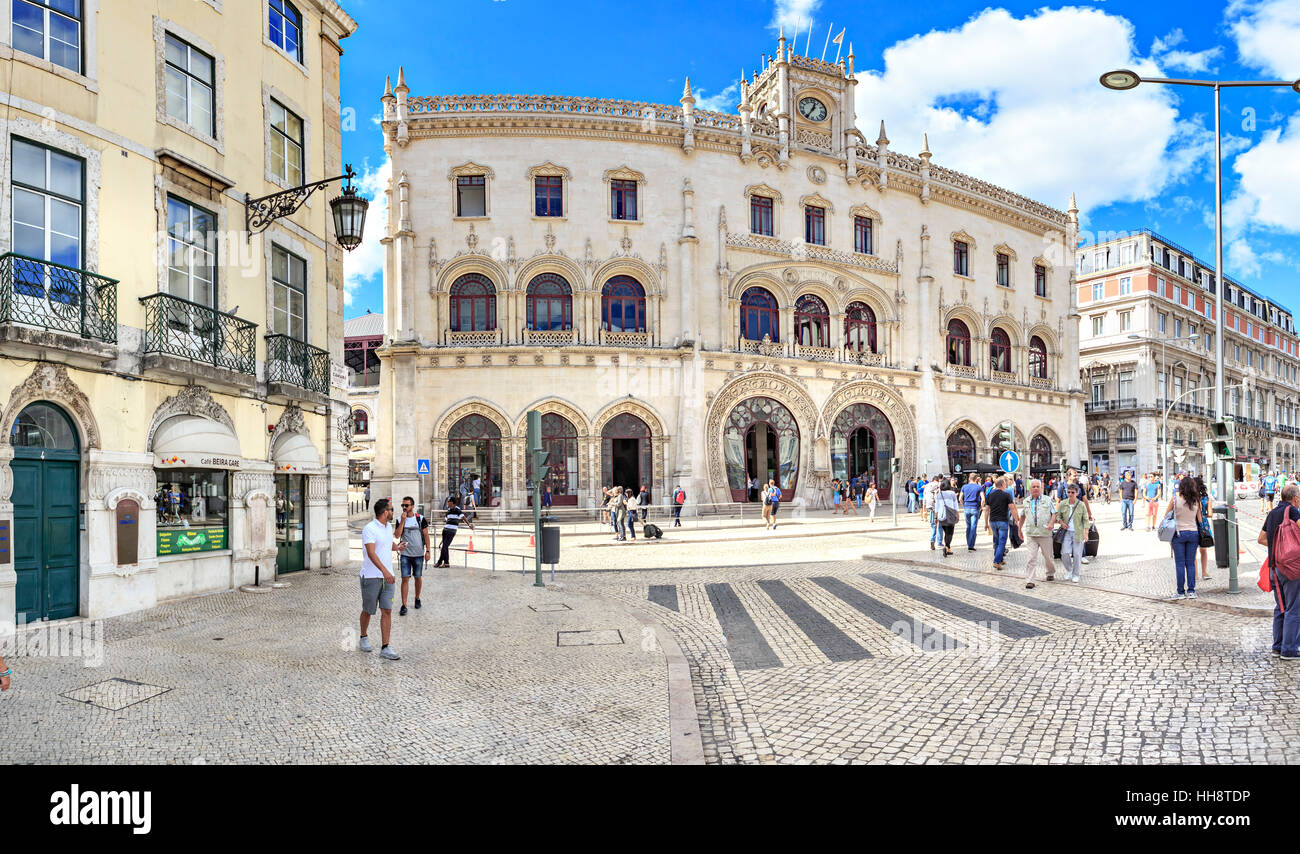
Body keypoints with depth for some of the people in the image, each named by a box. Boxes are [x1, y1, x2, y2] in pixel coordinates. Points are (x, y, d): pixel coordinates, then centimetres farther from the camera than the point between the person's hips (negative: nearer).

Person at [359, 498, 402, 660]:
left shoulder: (388, 528, 11)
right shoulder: (369, 529, -15)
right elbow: (371, 553, -27)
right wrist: (385, 571, -36)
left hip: (387, 577, 6)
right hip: (371, 577, -6)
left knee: (387, 611, -2)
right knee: (368, 611, 10)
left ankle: (385, 648, -1)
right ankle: (364, 638, 35)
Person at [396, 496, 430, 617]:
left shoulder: (420, 519, -1)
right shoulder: (400, 520, 3)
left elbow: (426, 535, 1)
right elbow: (397, 536, -9)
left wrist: (427, 551, -4)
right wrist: (403, 521, -15)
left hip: (418, 554, 0)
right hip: (405, 554, 0)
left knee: (418, 577, 11)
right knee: (405, 579, -5)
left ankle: (417, 598, 33)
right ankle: (404, 606, -3)